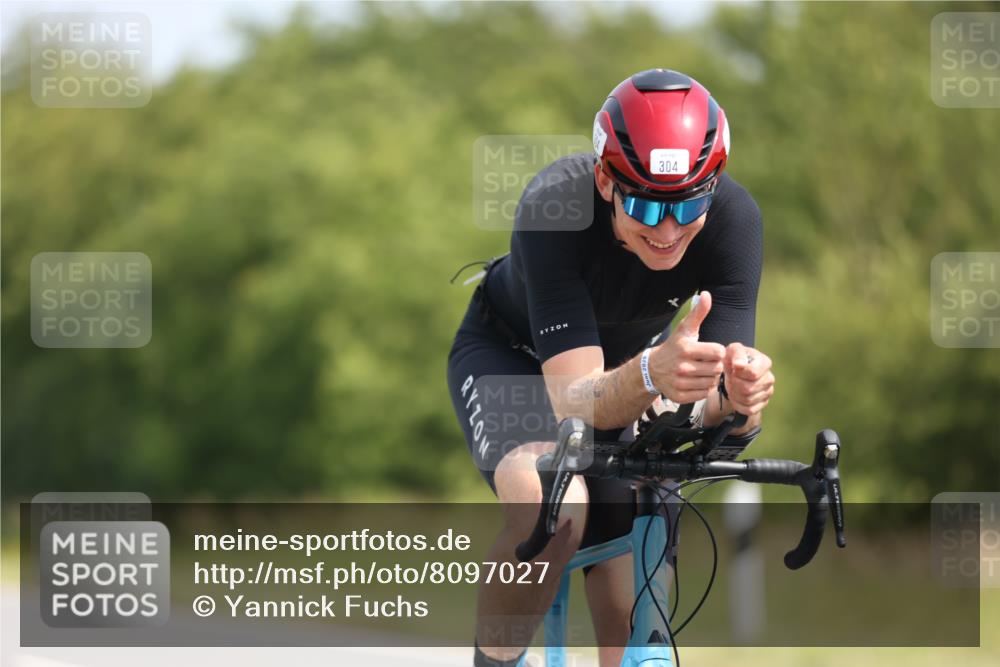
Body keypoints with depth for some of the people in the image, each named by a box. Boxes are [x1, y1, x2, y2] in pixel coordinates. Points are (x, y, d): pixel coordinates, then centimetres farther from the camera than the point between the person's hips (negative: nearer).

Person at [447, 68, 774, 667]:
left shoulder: (733, 218, -31)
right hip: (512, 355, -4)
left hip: (629, 360, 4)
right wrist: (651, 375, -66)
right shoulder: (554, 206, -39)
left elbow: (716, 407, -33)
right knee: (553, 509, -34)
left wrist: (736, 396, -57)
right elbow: (575, 401, -45)